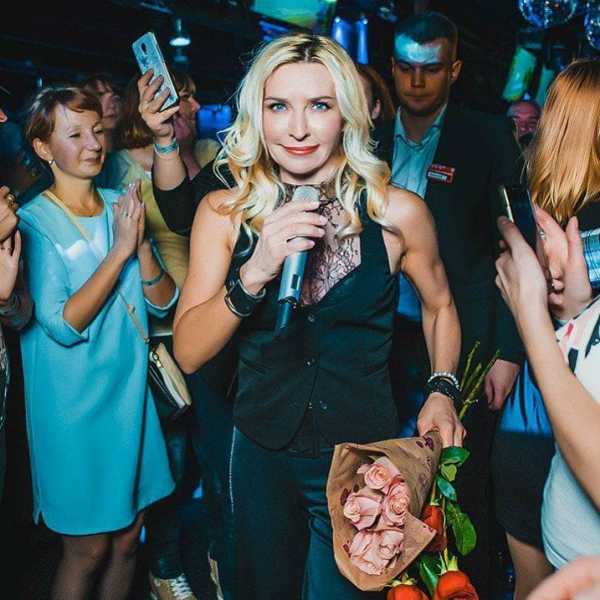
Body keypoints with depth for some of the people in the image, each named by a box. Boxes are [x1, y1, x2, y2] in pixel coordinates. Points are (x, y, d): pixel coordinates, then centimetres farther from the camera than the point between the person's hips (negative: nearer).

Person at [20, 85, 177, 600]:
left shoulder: (121, 208, 4)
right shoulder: (33, 223, -12)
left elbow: (164, 301, 0)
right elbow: (63, 325, -21)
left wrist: (142, 244, -16)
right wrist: (119, 250, -23)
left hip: (130, 392, 5)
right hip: (75, 404, -5)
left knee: (127, 538, 17)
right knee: (88, 549, 8)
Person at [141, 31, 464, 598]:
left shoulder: (396, 212, -13)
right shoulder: (224, 211, -10)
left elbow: (439, 306, 6)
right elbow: (188, 352, -14)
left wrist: (441, 391, -8)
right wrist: (254, 273, -28)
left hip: (362, 452, -2)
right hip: (261, 451, 2)